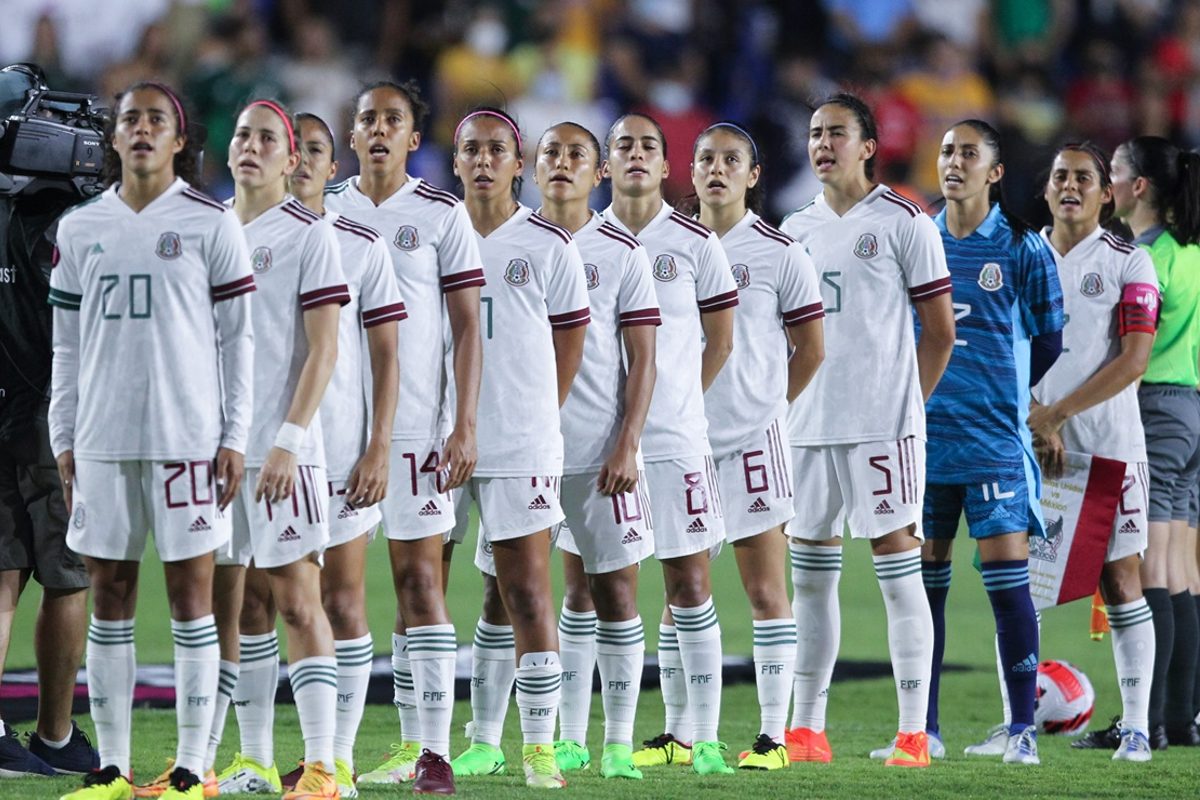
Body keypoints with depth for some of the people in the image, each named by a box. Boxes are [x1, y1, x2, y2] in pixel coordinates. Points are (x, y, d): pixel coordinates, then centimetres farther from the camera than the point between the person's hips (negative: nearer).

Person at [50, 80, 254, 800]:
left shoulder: (211, 226, 2)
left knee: (191, 594, -2)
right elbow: (68, 345, 14)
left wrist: (235, 438, -4)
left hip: (188, 437, -3)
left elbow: (238, 338, 1)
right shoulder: (81, 229, 11)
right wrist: (64, 439, 9)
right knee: (110, 598, 5)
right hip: (102, 440, 3)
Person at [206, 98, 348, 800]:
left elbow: (323, 350, -8)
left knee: (297, 602, -8)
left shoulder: (308, 235, -4)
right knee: (229, 604, 8)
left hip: (281, 450, -6)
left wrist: (287, 442, -16)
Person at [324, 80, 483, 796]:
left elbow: (467, 327, 0)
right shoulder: (325, 213, 10)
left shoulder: (441, 215, 1)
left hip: (416, 424, -3)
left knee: (420, 581, -5)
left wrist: (464, 426, -8)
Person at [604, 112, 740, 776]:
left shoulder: (694, 243, 2)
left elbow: (720, 338, 9)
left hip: (675, 439, -2)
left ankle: (701, 735, -1)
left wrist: (679, 399, 7)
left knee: (689, 584, -4)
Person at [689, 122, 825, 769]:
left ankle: (773, 735, 1)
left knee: (765, 589, -2)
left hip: (752, 441, -4)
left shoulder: (779, 254, -2)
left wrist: (766, 407, 6)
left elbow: (810, 350, 4)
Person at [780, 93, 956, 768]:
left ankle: (914, 734, -4)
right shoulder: (795, 230, 14)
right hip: (807, 426, 6)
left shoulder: (904, 224, -2)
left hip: (883, 425, -6)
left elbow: (939, 332, 0)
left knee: (899, 570, -5)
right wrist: (786, 402, 11)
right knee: (810, 575, 7)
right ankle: (807, 731, 13)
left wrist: (906, 403, 0)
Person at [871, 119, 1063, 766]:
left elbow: (1049, 339, 6)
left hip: (994, 440, -3)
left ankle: (1022, 729, -2)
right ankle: (922, 729, 12)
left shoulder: (1021, 248, -1)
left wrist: (999, 392, 8)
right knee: (921, 579, 5)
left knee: (1006, 578, -7)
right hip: (922, 438, 4)